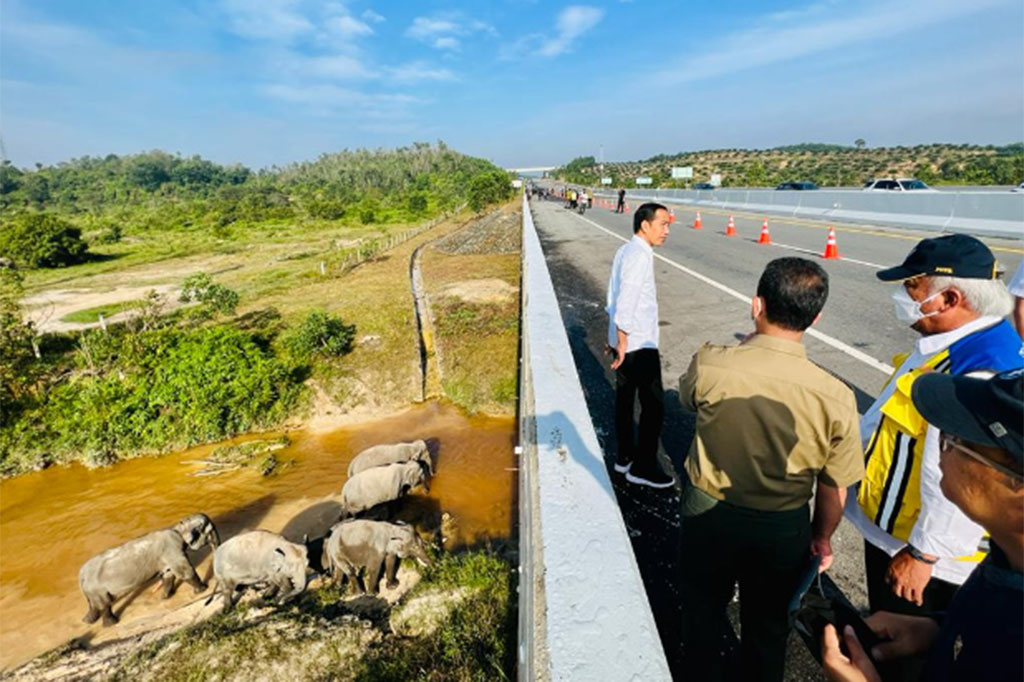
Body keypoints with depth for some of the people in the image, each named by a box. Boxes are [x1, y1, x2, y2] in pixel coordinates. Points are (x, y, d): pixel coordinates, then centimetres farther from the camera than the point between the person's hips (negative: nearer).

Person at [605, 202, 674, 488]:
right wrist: (622, 343, -18)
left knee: (625, 399, 17)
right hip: (639, 345, -10)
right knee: (654, 405, 1)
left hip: (625, 342, 10)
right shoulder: (640, 256, -19)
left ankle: (624, 456, 32)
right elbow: (626, 303, -23)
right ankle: (643, 467, 13)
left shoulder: (625, 250, 10)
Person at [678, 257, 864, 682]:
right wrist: (822, 539, 11)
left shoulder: (708, 365, -26)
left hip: (708, 515, 0)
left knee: (702, 613, 27)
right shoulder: (835, 397, -21)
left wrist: (750, 343, 0)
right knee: (767, 626, 27)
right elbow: (834, 489, -8)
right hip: (783, 528, 1)